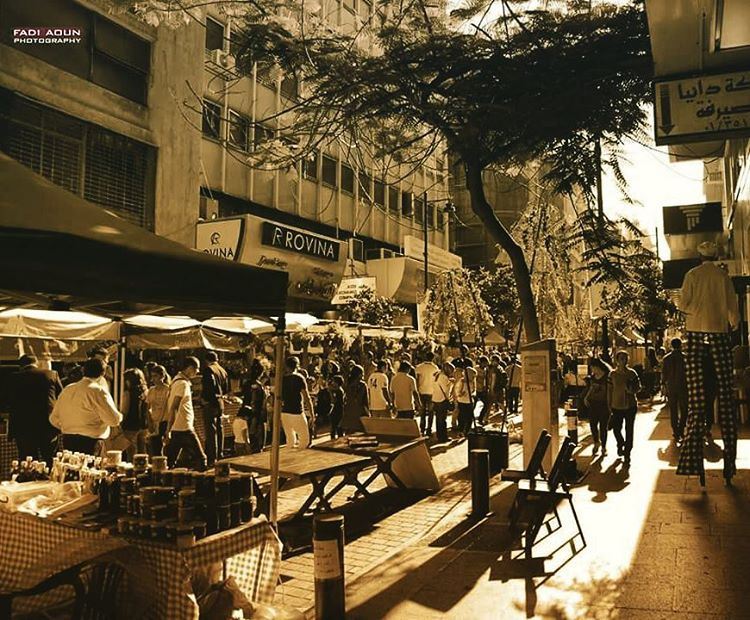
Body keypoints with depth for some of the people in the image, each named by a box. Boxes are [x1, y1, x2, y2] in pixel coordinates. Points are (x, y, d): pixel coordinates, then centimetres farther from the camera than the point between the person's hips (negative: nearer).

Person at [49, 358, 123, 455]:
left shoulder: (67, 390, 10)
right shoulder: (98, 391, -10)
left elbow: (54, 419, 16)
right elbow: (113, 420, -13)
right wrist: (119, 416, 9)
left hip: (67, 441, 7)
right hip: (90, 442, -7)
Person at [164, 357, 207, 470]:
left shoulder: (177, 380, 14)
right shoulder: (183, 383, -15)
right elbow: (173, 408, -21)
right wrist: (168, 430, -22)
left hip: (175, 429, 10)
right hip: (184, 429, -10)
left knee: (169, 461, 10)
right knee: (200, 458, -2)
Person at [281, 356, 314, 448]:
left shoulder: (282, 379, 7)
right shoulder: (299, 378, -7)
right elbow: (307, 398, -10)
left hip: (284, 412, 6)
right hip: (296, 413, -6)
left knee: (290, 440, 15)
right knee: (304, 439, 3)